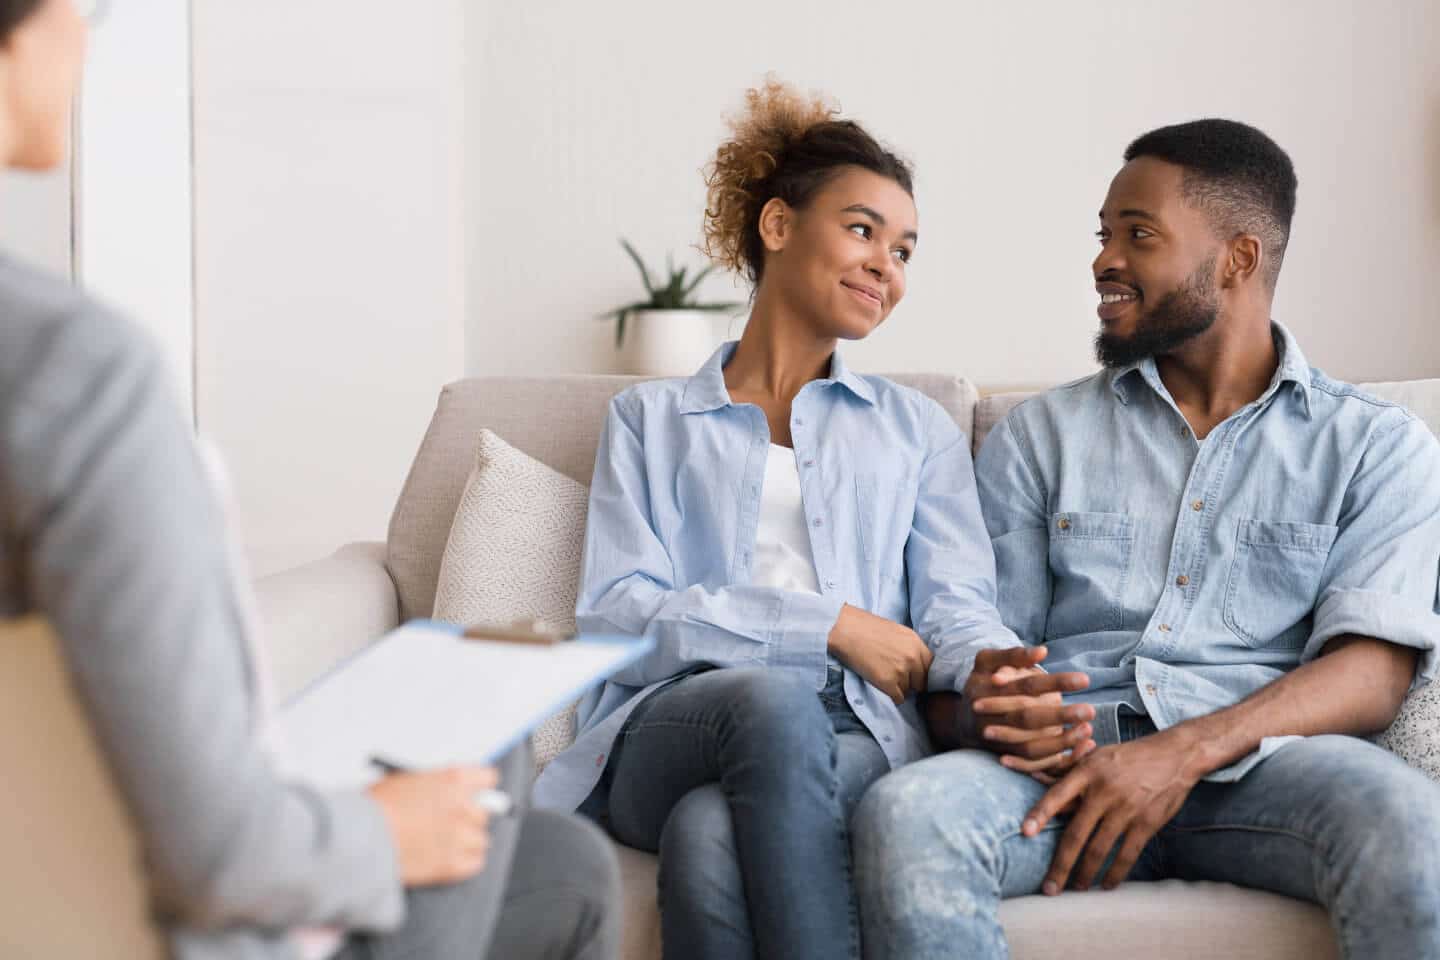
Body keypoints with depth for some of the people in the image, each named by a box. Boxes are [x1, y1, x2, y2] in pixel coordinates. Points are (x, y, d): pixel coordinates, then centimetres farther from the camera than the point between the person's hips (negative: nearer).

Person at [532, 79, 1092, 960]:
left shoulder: (918, 429, 26)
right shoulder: (651, 419, 20)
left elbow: (954, 606, 9)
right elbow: (615, 615, 4)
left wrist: (994, 669, -18)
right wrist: (830, 626, -6)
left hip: (855, 739, 0)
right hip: (670, 737, 0)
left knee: (712, 833, -35)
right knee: (775, 696, -38)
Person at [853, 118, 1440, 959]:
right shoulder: (1042, 435, 20)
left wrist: (1185, 753, -17)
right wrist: (993, 712, -14)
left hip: (1262, 758, -2)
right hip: (1072, 759, 2)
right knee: (905, 816, -32)